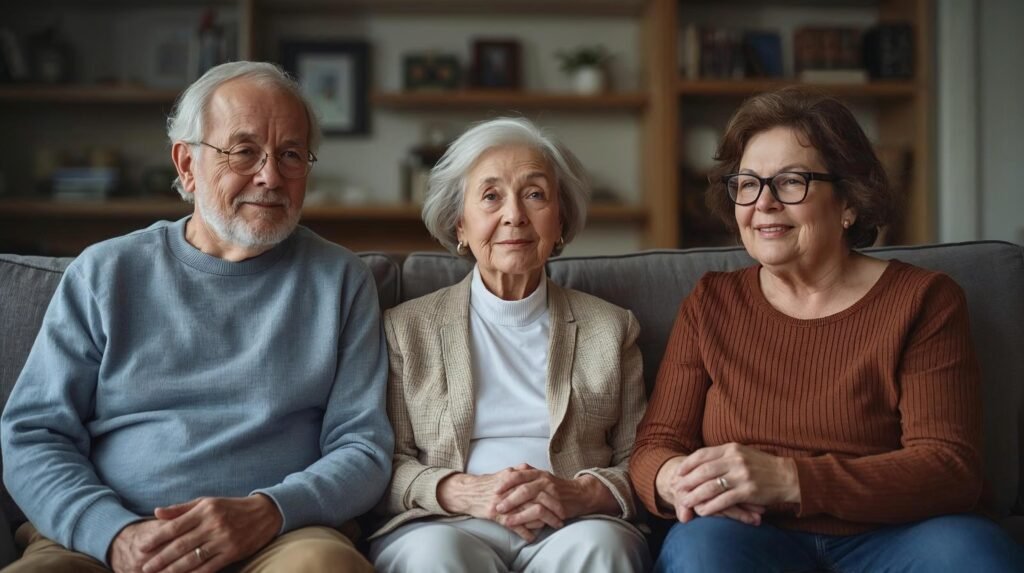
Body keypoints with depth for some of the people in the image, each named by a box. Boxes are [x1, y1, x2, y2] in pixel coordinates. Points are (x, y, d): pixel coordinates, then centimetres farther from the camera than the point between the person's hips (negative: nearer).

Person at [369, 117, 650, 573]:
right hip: (445, 528, -1)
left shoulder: (610, 328, 18)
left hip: (573, 530, 1)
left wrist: (583, 494, -12)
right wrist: (463, 493, -13)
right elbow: (388, 465, 7)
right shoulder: (406, 327, 15)